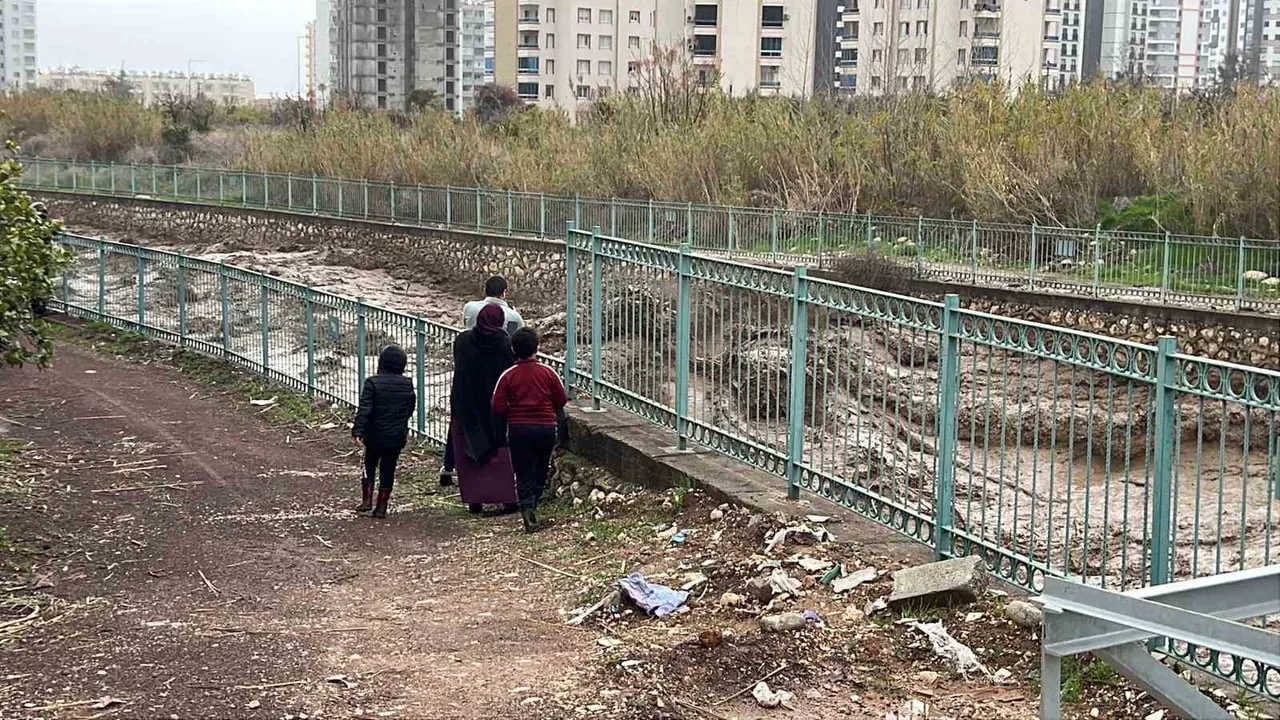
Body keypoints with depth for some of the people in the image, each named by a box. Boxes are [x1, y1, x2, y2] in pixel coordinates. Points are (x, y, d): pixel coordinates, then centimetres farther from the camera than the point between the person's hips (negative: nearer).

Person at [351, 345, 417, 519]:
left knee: (370, 466, 16)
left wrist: (358, 431, -17)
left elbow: (365, 409, -17)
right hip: (397, 438, 3)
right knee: (388, 470, 9)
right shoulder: (407, 385, 2)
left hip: (375, 436, -3)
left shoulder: (373, 383, -12)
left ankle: (367, 500, 7)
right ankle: (381, 507, 10)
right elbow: (411, 409, 14)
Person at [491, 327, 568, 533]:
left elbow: (498, 409, -4)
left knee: (524, 475, 2)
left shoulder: (508, 376, -4)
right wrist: (559, 430, 19)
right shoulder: (548, 373, -2)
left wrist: (500, 434, 12)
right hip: (546, 428, 1)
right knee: (541, 471, 17)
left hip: (518, 430, -1)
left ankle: (527, 507, -15)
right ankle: (533, 505, 13)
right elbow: (560, 404, 4)